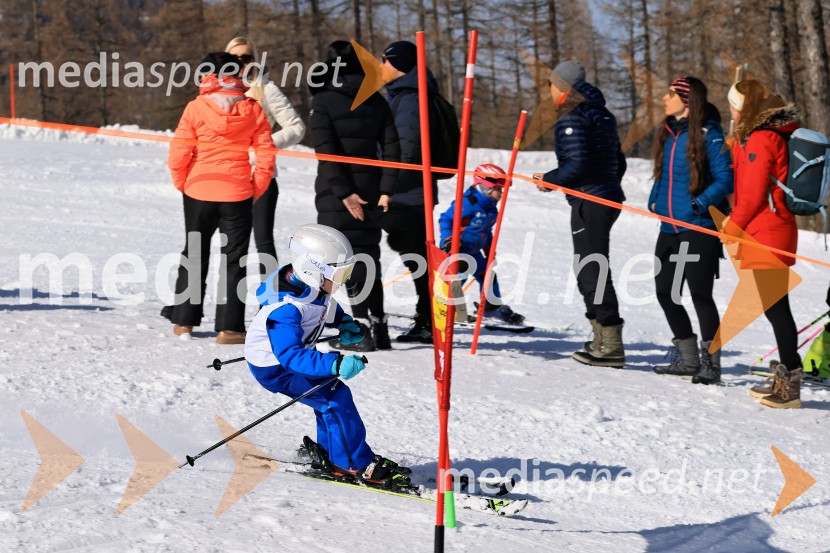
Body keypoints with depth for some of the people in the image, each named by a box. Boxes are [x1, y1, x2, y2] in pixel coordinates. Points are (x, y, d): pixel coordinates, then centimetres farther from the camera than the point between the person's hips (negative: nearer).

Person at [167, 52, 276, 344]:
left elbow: (178, 155, -9)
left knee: (194, 255, 15)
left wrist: (182, 184, 7)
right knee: (234, 259, 6)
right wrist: (256, 189, 8)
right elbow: (266, 155, -3)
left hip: (199, 191, 0)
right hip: (237, 194, 0)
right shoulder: (252, 109, -4)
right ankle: (228, 327, 1)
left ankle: (184, 321, 19)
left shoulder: (196, 108, -9)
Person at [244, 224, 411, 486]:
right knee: (336, 397, -16)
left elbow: (326, 308, 16)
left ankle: (331, 457, 24)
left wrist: (345, 323, -2)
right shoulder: (285, 309, -37)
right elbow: (291, 355, -45)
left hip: (294, 353, 9)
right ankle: (358, 465, -8)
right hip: (274, 368, -9)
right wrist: (336, 364, -55)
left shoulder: (313, 286, -9)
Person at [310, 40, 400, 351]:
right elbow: (391, 148, 3)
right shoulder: (377, 102, 8)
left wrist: (344, 193, -14)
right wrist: (386, 191, 1)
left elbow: (327, 151, -14)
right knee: (368, 255, 13)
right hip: (370, 193, 5)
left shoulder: (323, 102, -6)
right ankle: (378, 325, 12)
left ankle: (363, 327, -8)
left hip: (337, 195, -5)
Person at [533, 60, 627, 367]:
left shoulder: (572, 119, -12)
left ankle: (611, 345, -11)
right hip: (609, 197, 10)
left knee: (592, 271, -8)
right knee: (588, 269, 17)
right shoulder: (601, 115, 17)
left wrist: (549, 180, -7)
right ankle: (603, 340, 19)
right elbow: (618, 162, 20)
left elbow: (578, 164, -20)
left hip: (588, 201, -10)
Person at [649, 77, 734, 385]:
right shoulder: (668, 132, 12)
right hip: (669, 227, 8)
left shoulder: (708, 134, -11)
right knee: (665, 293, 10)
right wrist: (655, 201, 8)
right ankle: (687, 359, 23)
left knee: (700, 293, -6)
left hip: (699, 227, -8)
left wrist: (699, 204, -21)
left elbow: (725, 180, -14)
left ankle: (710, 363, 4)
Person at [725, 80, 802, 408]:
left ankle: (790, 385, -10)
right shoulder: (775, 134, 15)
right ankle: (787, 377, 20)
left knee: (775, 305, -9)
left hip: (765, 234, -10)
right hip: (774, 231, 10)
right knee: (774, 305, 14)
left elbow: (752, 195, -14)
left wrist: (732, 227, -5)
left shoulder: (759, 139, -14)